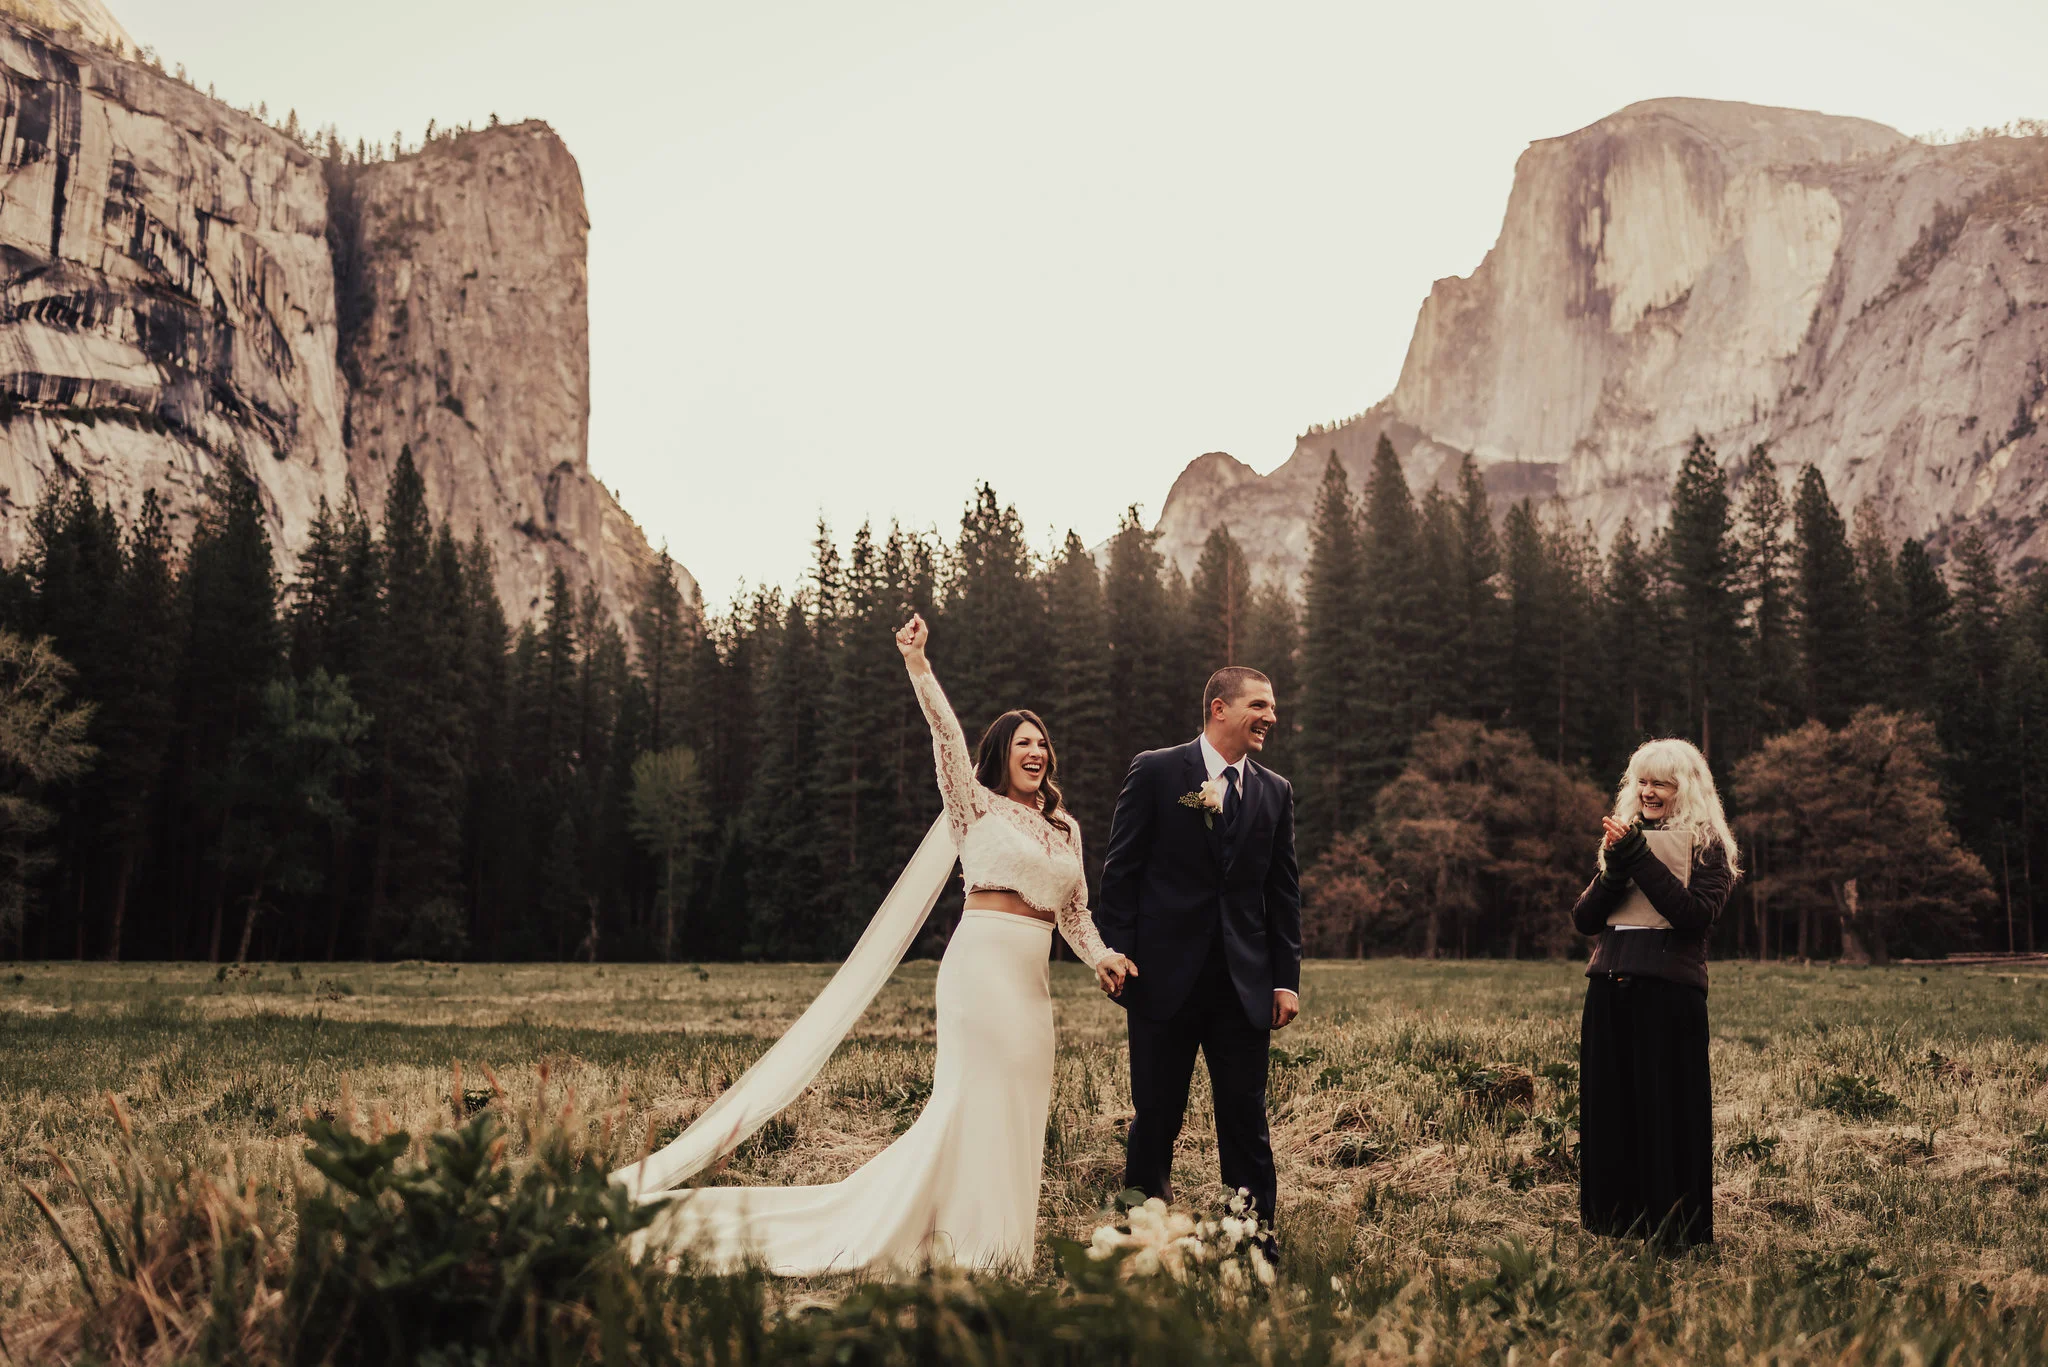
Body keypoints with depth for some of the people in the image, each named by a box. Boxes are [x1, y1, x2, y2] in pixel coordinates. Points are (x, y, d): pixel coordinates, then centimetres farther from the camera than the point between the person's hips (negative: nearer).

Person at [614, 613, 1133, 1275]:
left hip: (1032, 980, 6)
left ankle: (1001, 1239, 17)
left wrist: (1101, 956, 3)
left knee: (1018, 1104, 8)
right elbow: (948, 736, -12)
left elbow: (1074, 908, 20)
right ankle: (970, 1238, 1)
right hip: (984, 964, -6)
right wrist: (918, 665, -24)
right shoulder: (978, 806, 2)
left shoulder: (1066, 828, 18)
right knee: (977, 1094, -7)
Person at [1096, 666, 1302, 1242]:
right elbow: (1120, 871, -1)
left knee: (1246, 1121, 5)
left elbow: (1284, 892, 12)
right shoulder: (1156, 771, 0)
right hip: (1165, 978, -3)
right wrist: (1117, 958, -7)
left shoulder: (1275, 792, 11)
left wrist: (1287, 978, 6)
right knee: (1156, 1119, 6)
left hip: (1244, 985, 3)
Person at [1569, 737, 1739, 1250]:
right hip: (1609, 990, 5)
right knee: (1607, 1109, 6)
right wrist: (1615, 868, -8)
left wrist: (1640, 858, -15)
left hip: (1670, 991, -5)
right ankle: (1614, 1221, 17)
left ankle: (1675, 1231, 8)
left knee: (1668, 1112, -2)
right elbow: (1584, 919, 8)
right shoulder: (1621, 840, 17)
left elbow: (1695, 913, -14)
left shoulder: (1707, 845, 3)